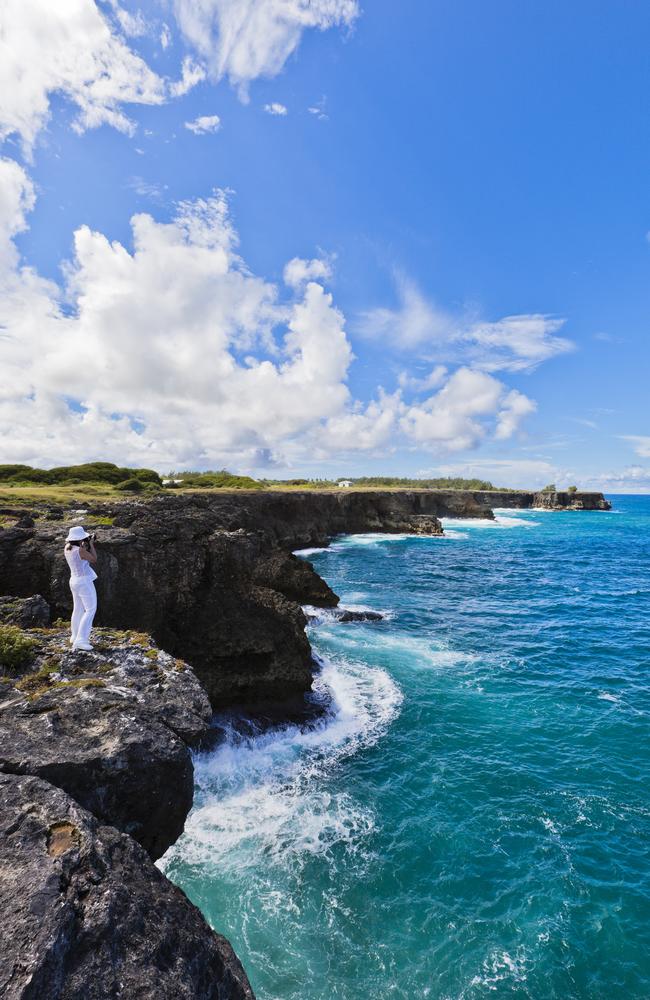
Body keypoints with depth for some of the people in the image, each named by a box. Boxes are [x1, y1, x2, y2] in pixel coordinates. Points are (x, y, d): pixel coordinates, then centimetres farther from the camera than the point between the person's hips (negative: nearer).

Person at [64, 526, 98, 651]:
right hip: (85, 582, -9)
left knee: (78, 609, 19)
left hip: (74, 581, 9)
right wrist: (91, 544, -4)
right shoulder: (80, 550, -22)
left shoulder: (67, 548, 2)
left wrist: (84, 545, 11)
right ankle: (80, 640, -11)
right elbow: (94, 559, -10)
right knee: (90, 610, -5)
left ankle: (75, 637, 30)